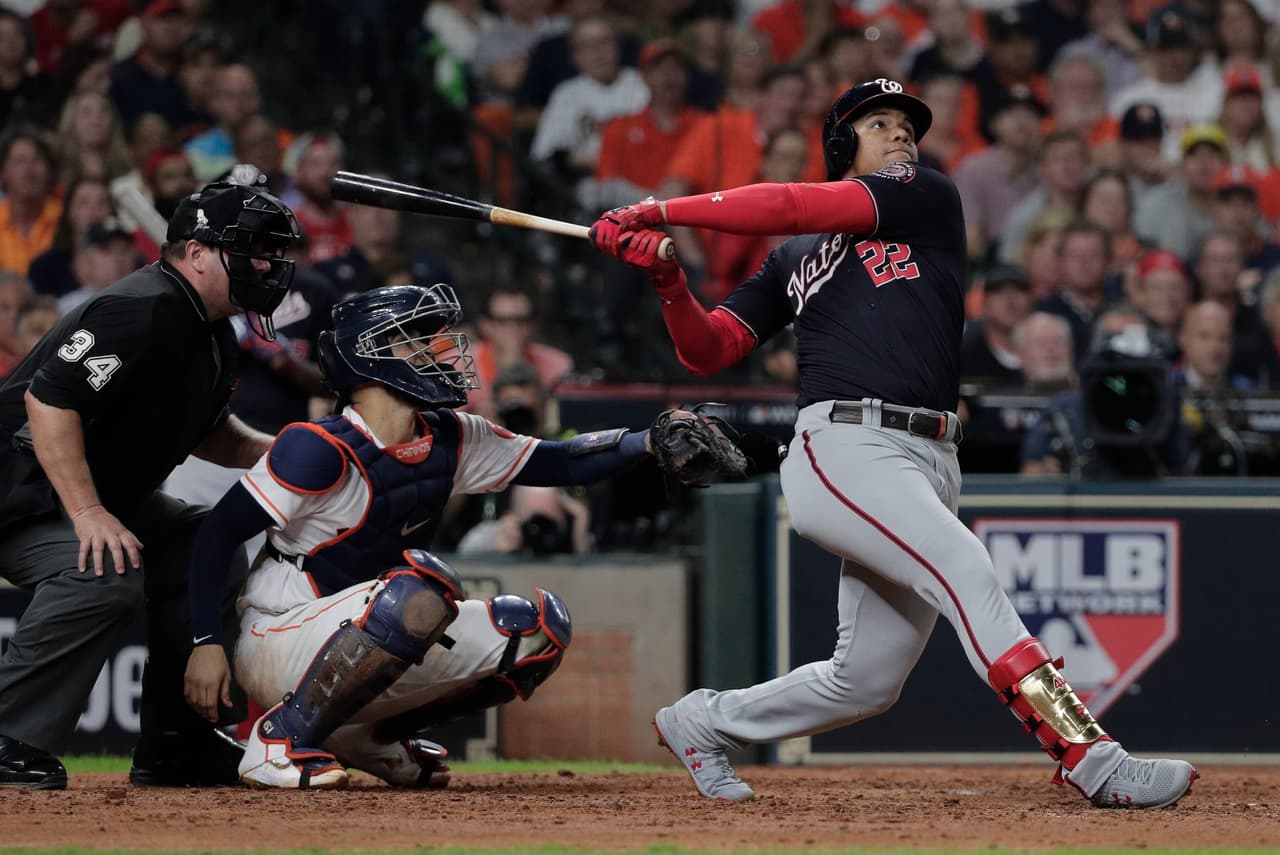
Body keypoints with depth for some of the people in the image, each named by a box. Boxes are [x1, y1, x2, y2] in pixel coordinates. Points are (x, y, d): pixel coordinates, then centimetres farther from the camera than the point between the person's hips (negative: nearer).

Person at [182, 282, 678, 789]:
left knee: (541, 627, 2)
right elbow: (219, 534, -19)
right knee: (422, 587, -35)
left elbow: (557, 463, 11)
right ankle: (280, 741, -24)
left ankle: (370, 735, 10)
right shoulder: (321, 449, -19)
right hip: (277, 648, -8)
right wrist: (206, 643, -25)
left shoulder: (448, 440, 4)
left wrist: (650, 442, -4)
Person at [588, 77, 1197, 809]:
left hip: (931, 466, 3)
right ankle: (1093, 760, -33)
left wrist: (659, 211, 6)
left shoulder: (930, 199, 14)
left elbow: (797, 207, 4)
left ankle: (705, 722, 27)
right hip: (846, 450, -3)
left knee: (867, 681, 3)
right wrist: (668, 279, -1)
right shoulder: (793, 258, 20)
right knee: (964, 570, -25)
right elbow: (707, 351, 17)